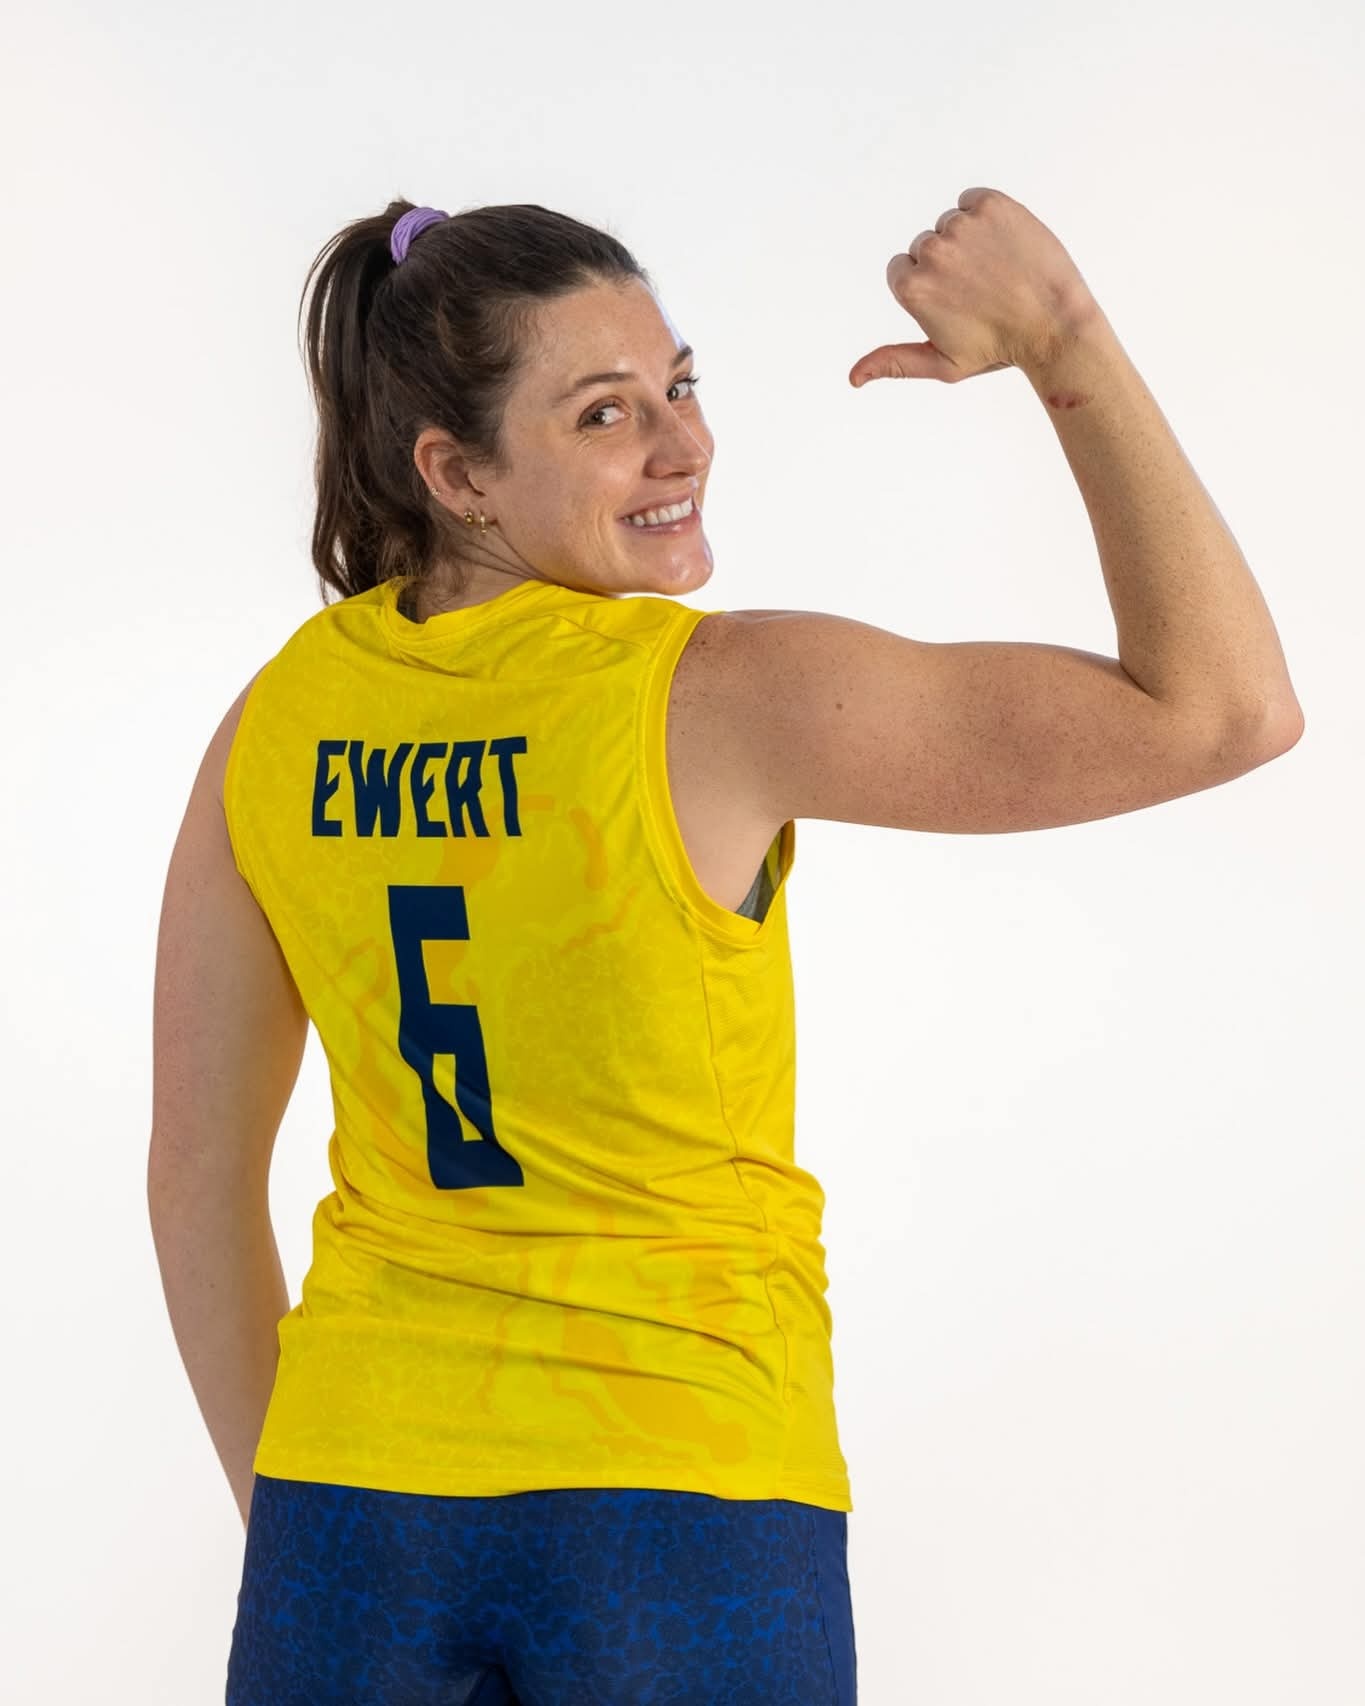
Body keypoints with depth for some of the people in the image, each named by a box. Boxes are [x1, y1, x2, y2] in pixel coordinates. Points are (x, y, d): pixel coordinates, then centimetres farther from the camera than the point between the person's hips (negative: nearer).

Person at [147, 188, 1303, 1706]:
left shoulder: (277, 725, -2)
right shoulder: (718, 697, -17)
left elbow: (195, 1173, 5)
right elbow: (1223, 711, -16)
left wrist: (284, 1506, 16)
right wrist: (1065, 343, -14)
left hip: (367, 1484, 4)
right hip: (682, 1501, -4)